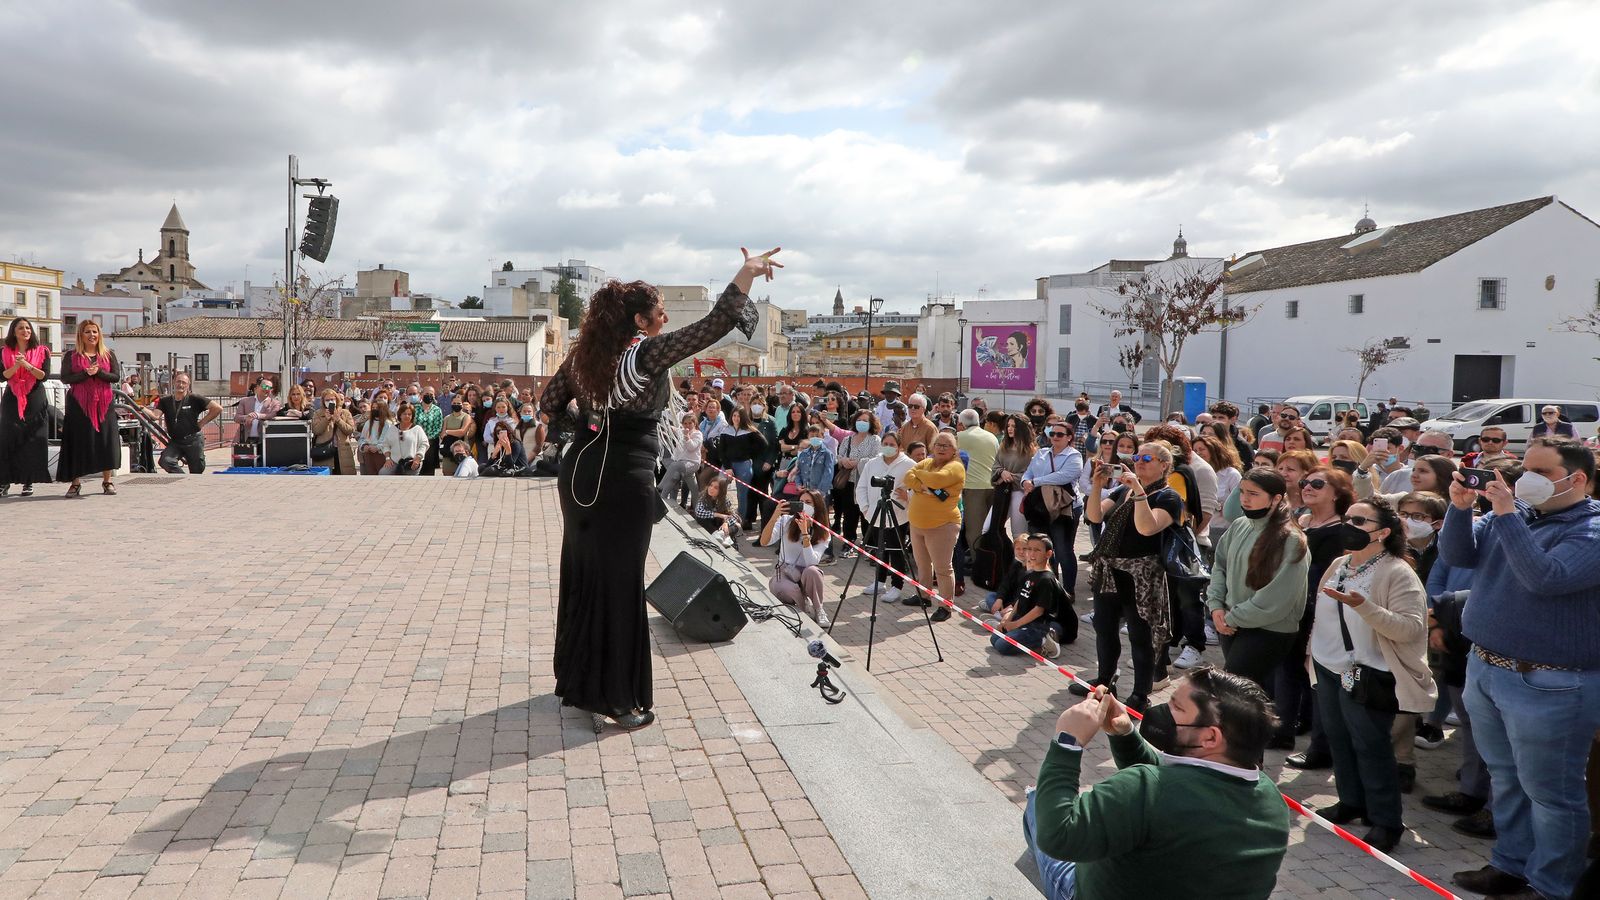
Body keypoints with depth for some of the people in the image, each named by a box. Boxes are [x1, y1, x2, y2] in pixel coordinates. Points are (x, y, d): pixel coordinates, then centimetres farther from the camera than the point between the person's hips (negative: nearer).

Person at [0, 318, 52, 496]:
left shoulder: (42, 351, 6)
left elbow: (45, 375, -4)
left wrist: (26, 365, -16)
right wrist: (16, 366, -17)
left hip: (35, 401, -1)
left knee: (33, 441, -3)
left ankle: (28, 482, 3)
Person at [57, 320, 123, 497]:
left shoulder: (109, 355, 11)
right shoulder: (71, 356, 6)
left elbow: (116, 377, 1)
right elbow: (65, 378, -4)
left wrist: (98, 372, -14)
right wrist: (86, 373, -16)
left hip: (104, 404, 1)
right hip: (79, 404, -1)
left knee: (106, 441, -1)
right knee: (79, 441, -2)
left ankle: (107, 481, 8)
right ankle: (76, 483, 4)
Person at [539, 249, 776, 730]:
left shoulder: (584, 353, 6)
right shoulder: (648, 352, -14)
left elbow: (550, 403, 14)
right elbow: (713, 326, -19)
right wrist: (746, 274, -14)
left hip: (580, 471, 7)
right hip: (623, 479, -7)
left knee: (582, 577, 16)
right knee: (620, 586, 0)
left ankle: (577, 682, 30)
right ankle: (621, 698, 8)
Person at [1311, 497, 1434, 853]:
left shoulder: (1397, 573, -16)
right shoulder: (1338, 565, 8)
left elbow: (1411, 628, -25)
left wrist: (1363, 606, -35)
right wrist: (1315, 650, 19)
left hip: (1366, 675, -7)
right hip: (1329, 669, 7)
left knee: (1371, 746, -1)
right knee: (1338, 738, 14)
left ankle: (1386, 821, 11)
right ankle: (1351, 802, 30)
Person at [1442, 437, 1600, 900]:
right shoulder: (1515, 512, 7)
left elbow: (1545, 578, -29)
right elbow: (1456, 556, 4)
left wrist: (1506, 514, -27)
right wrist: (1460, 507, -11)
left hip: (1547, 685, -7)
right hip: (1485, 668, 8)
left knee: (1549, 792, 5)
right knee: (1506, 778, 20)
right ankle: (1512, 863, 34)